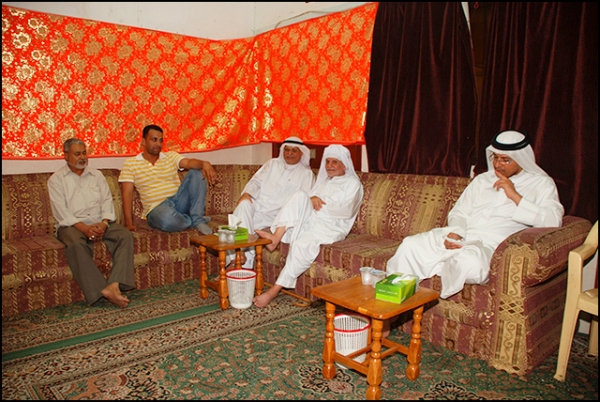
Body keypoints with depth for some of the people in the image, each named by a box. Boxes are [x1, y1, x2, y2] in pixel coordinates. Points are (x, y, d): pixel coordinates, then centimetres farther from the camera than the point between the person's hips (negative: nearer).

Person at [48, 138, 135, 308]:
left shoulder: (97, 175, 21)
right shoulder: (56, 179, 10)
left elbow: (107, 201, 10)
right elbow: (61, 211, -3)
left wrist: (104, 223, -11)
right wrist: (83, 227, -19)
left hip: (99, 223, 3)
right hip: (72, 225, -3)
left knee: (125, 235, -26)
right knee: (76, 244, -37)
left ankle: (115, 285, -39)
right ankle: (102, 290, -41)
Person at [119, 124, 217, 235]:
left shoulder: (171, 156, 11)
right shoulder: (130, 164, 5)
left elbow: (188, 162, -10)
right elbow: (127, 194, -2)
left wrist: (204, 163, -35)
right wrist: (129, 223, -14)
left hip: (179, 201, 4)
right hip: (156, 208, -3)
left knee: (197, 171, -16)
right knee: (167, 218, -41)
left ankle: (197, 220, -17)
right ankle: (192, 221, -6)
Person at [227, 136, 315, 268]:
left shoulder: (306, 173, 11)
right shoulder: (272, 163, 22)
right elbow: (256, 181, 12)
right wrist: (246, 193, -10)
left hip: (276, 213, -3)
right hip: (257, 204, 3)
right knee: (243, 205, -33)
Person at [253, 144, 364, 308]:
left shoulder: (352, 183, 9)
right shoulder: (322, 181, 29)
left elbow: (347, 211, -7)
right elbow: (309, 196, 18)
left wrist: (321, 205, -7)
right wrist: (311, 199, -5)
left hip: (331, 227, -5)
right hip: (308, 220, 6)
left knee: (302, 244, -35)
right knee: (300, 195, -23)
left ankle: (275, 290, -30)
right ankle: (275, 238, -33)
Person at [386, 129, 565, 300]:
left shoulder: (541, 184, 8)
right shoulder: (482, 180, 22)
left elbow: (553, 221, -8)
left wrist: (515, 196, -11)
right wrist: (454, 232, -5)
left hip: (492, 244, -4)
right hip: (460, 237, 4)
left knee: (468, 261, -40)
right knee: (411, 245, -21)